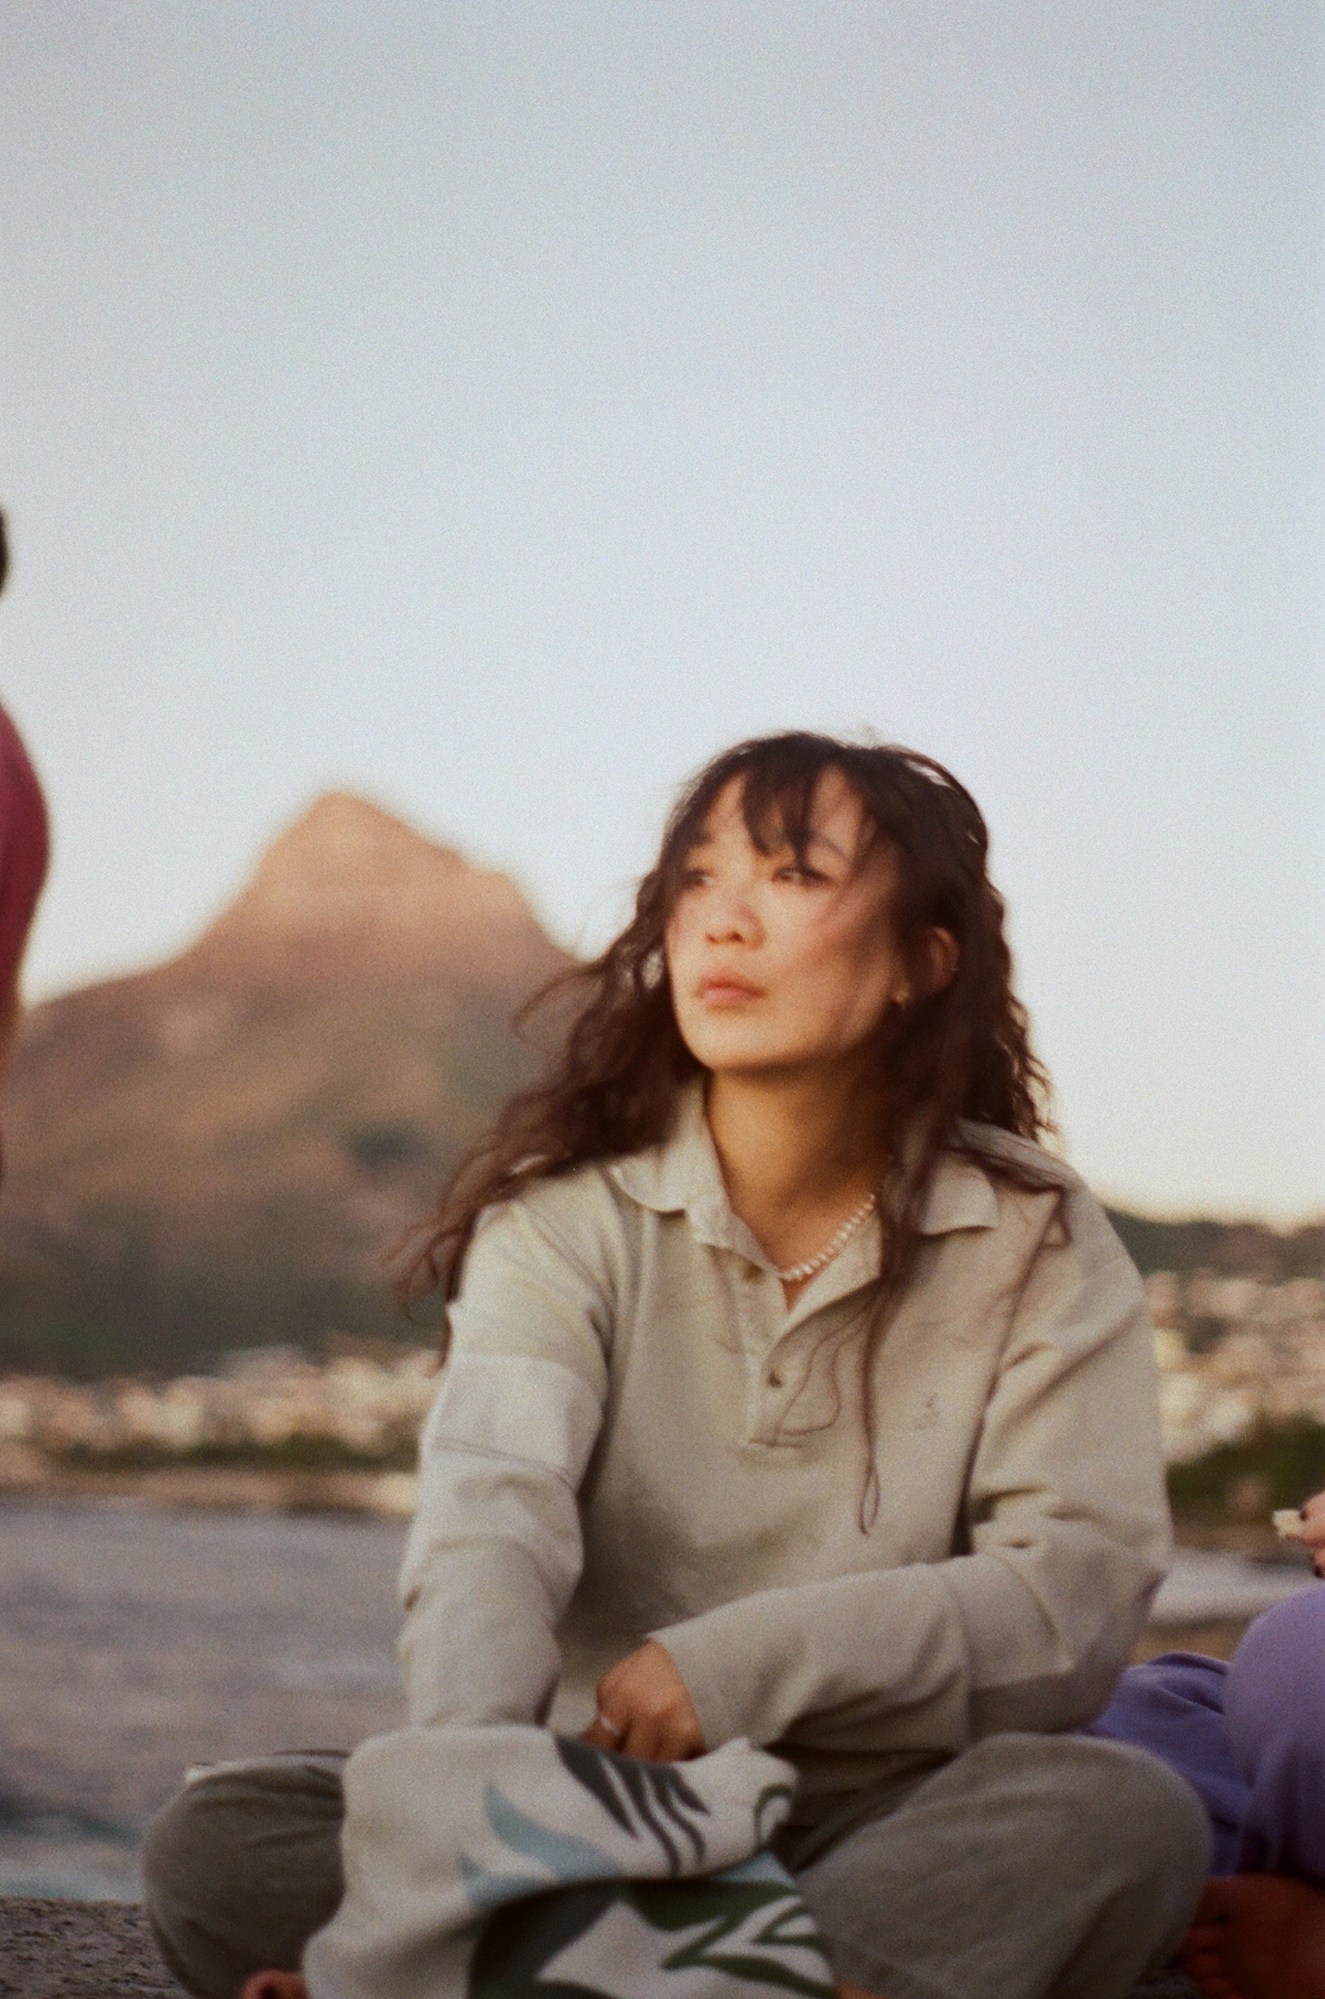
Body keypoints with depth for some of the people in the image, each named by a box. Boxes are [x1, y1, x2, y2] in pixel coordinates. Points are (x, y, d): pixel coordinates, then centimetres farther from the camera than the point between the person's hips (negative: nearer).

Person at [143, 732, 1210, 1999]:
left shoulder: (1037, 1242, 3)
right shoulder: (567, 1218, 1)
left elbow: (1081, 1591, -8)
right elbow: (489, 1521, -17)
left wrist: (748, 1659, -19)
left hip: (884, 1826, 0)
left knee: (1124, 1814, -32)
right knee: (221, 1842, -23)